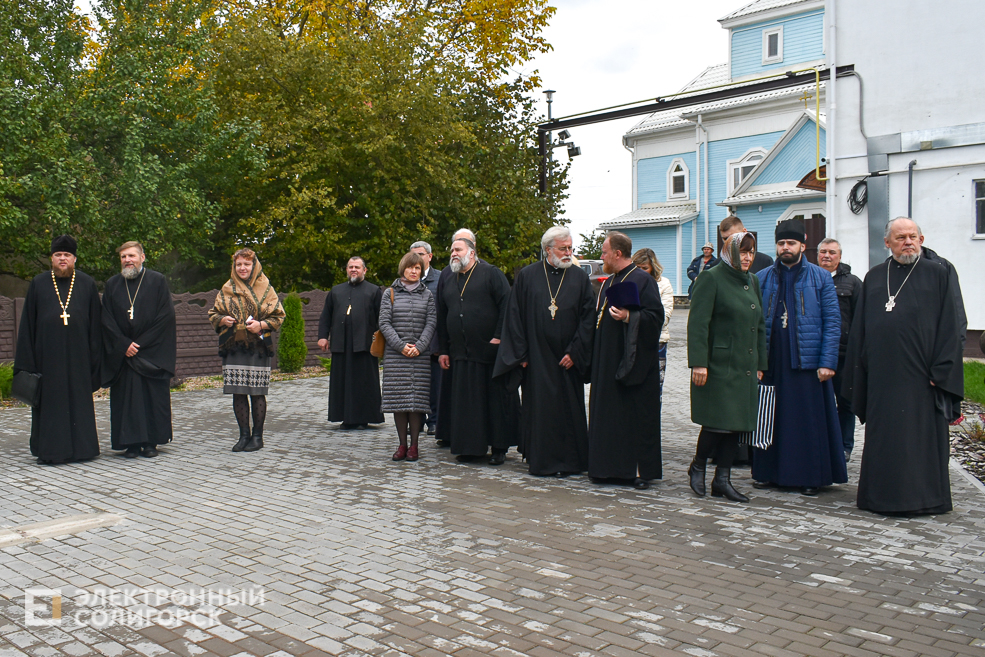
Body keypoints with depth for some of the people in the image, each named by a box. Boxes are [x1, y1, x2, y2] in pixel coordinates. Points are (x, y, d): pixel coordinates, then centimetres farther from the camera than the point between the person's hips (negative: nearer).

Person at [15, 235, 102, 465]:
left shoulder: (87, 284, 6)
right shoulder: (38, 284, 5)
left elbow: (95, 324, 6)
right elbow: (27, 324, 5)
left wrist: (94, 358, 1)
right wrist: (26, 359, -1)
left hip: (78, 355, 0)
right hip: (47, 353, 0)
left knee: (79, 400, 5)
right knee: (49, 400, 3)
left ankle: (79, 447, 14)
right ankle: (48, 450, 12)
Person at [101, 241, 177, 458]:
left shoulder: (158, 281, 1)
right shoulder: (112, 285, 10)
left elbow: (165, 317, -6)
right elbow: (107, 320, 5)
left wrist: (141, 344, -10)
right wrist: (123, 345, -9)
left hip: (153, 353, -2)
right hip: (122, 354, 2)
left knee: (153, 397, -1)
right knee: (125, 398, 1)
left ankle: (150, 442, 8)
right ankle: (131, 443, 6)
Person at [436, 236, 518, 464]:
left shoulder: (491, 274, 0)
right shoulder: (449, 282, 17)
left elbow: (506, 305, -8)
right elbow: (442, 318, 19)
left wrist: (498, 337, -15)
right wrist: (443, 350, 14)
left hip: (490, 351, -5)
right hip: (461, 354, 5)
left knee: (496, 400, 0)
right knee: (465, 402, 5)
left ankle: (499, 447, 8)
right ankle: (471, 447, 13)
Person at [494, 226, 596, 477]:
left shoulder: (580, 278, 4)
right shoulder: (527, 276, 2)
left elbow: (588, 318, 1)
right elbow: (514, 316, 2)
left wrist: (574, 352, -7)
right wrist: (521, 354, -4)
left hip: (568, 358, 1)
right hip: (537, 359, 0)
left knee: (569, 409, 4)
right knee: (537, 408, 2)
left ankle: (569, 461, 16)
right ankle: (540, 460, 13)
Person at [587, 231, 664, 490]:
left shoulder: (642, 280, -8)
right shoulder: (609, 283, 17)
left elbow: (656, 316, -14)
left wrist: (629, 317, -26)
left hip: (633, 362, -8)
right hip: (607, 364, 8)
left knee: (636, 415, -3)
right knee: (608, 415, 9)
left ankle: (641, 469, 4)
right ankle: (611, 466, 17)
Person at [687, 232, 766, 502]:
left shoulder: (752, 281, 15)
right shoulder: (712, 279, -7)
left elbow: (760, 325, 20)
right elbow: (697, 323, -13)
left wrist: (760, 364, 16)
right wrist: (698, 363, -20)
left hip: (745, 366, 7)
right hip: (719, 366, -7)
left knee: (736, 424, 7)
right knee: (718, 422, -6)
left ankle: (722, 479, 15)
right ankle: (697, 467, 18)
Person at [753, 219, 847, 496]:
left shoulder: (820, 278, 3)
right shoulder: (762, 279, 10)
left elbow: (832, 322, -1)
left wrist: (827, 362, -9)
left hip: (807, 362, -2)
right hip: (771, 362, 2)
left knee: (809, 419, 2)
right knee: (771, 418, 7)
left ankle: (811, 476, 13)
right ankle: (768, 472, 18)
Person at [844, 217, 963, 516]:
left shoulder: (938, 274, 3)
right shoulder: (874, 277, 11)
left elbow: (948, 327, -1)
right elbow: (860, 329, 11)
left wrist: (940, 371, -9)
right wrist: (859, 374, 6)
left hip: (919, 374, -3)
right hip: (882, 374, 3)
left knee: (921, 434, 2)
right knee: (882, 436, 8)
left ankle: (920, 496, 13)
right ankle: (882, 495, 18)